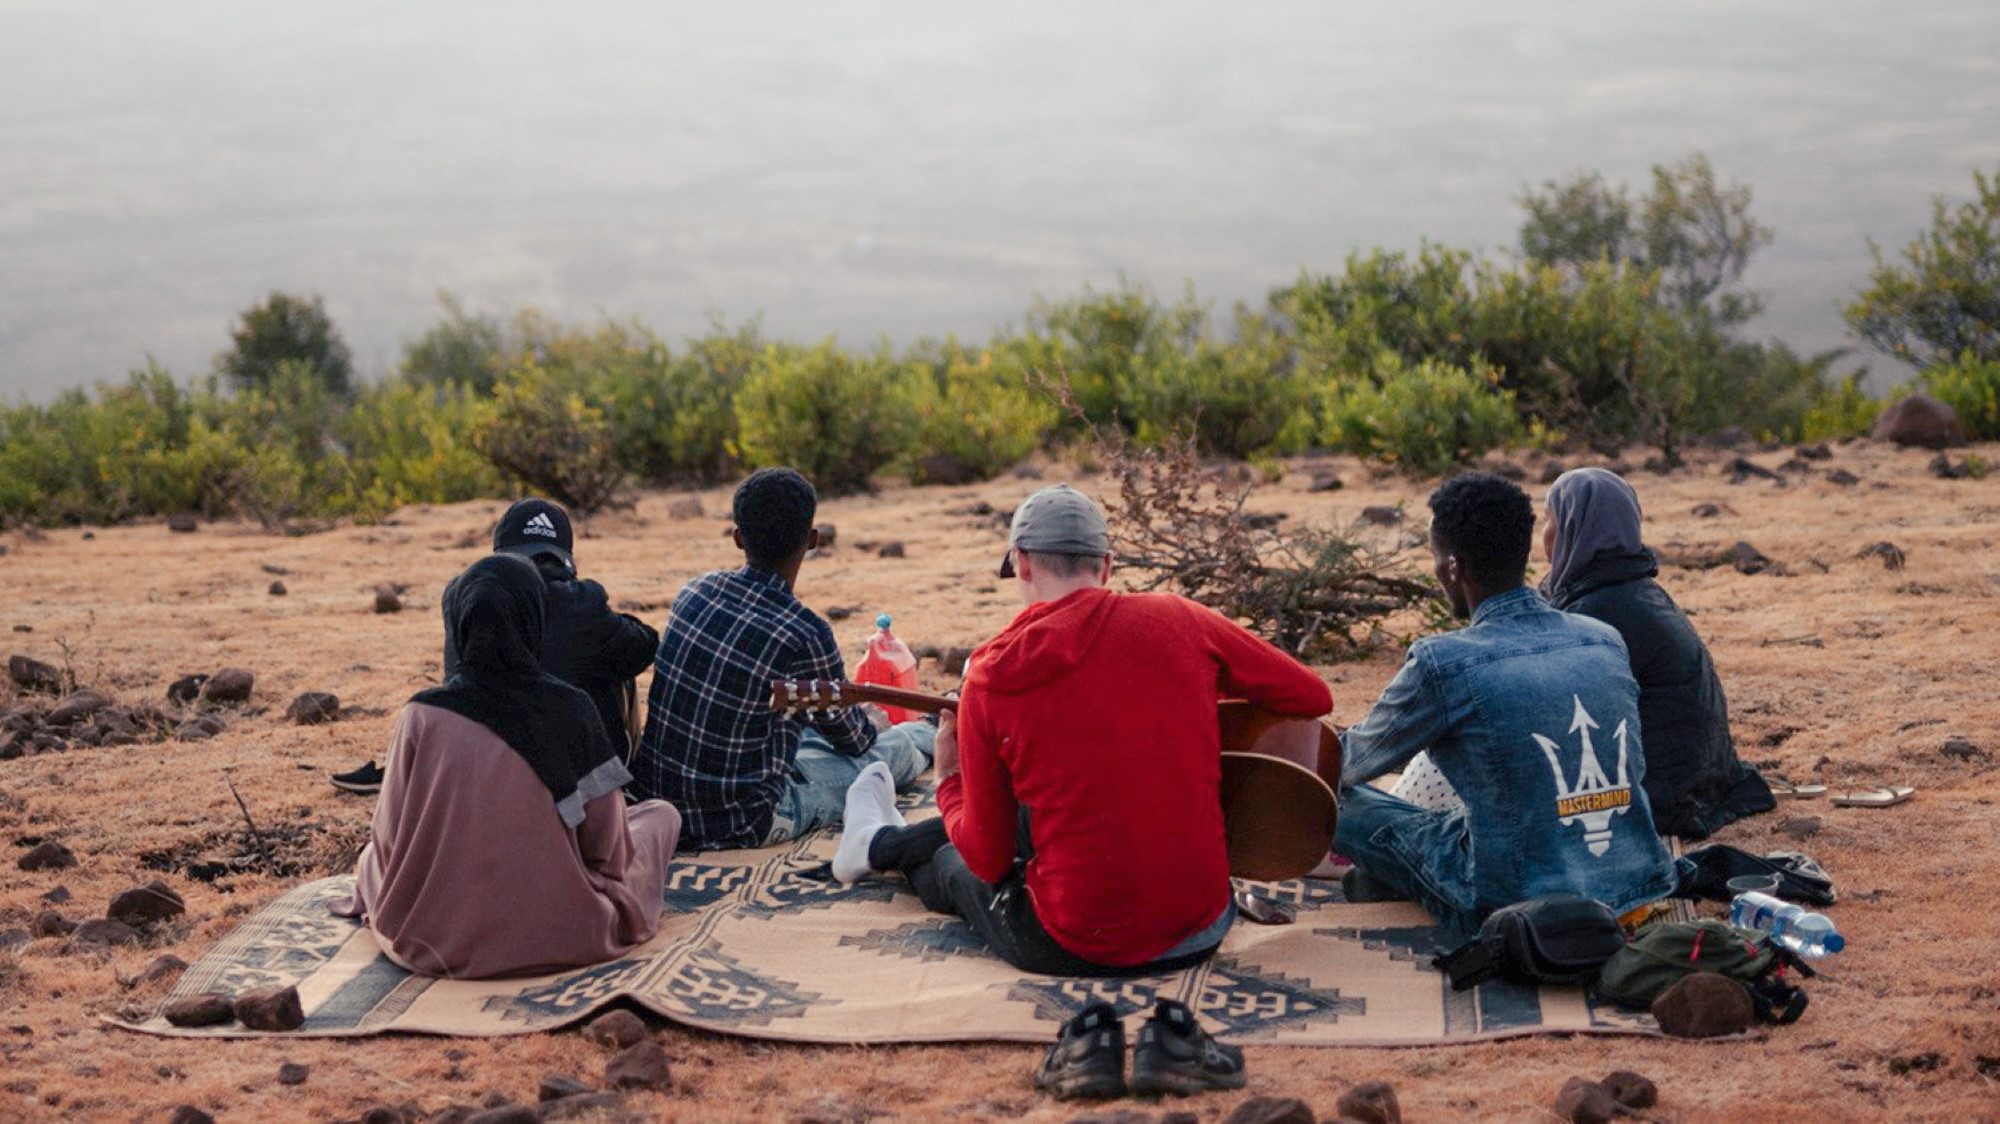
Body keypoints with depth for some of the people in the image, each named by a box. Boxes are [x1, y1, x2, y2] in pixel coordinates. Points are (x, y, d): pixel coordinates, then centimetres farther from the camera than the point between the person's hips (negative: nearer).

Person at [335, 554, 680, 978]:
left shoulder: (422, 719, -12)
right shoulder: (572, 710, -13)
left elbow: (391, 843, -4)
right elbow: (605, 843, -7)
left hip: (438, 938, 3)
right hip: (560, 932, -3)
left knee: (369, 854, 36)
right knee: (661, 813, 21)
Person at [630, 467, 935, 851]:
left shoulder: (696, 590, -3)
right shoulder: (805, 635, -22)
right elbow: (850, 737, -1)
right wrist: (867, 732, 25)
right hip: (740, 825, -6)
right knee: (896, 747, 16)